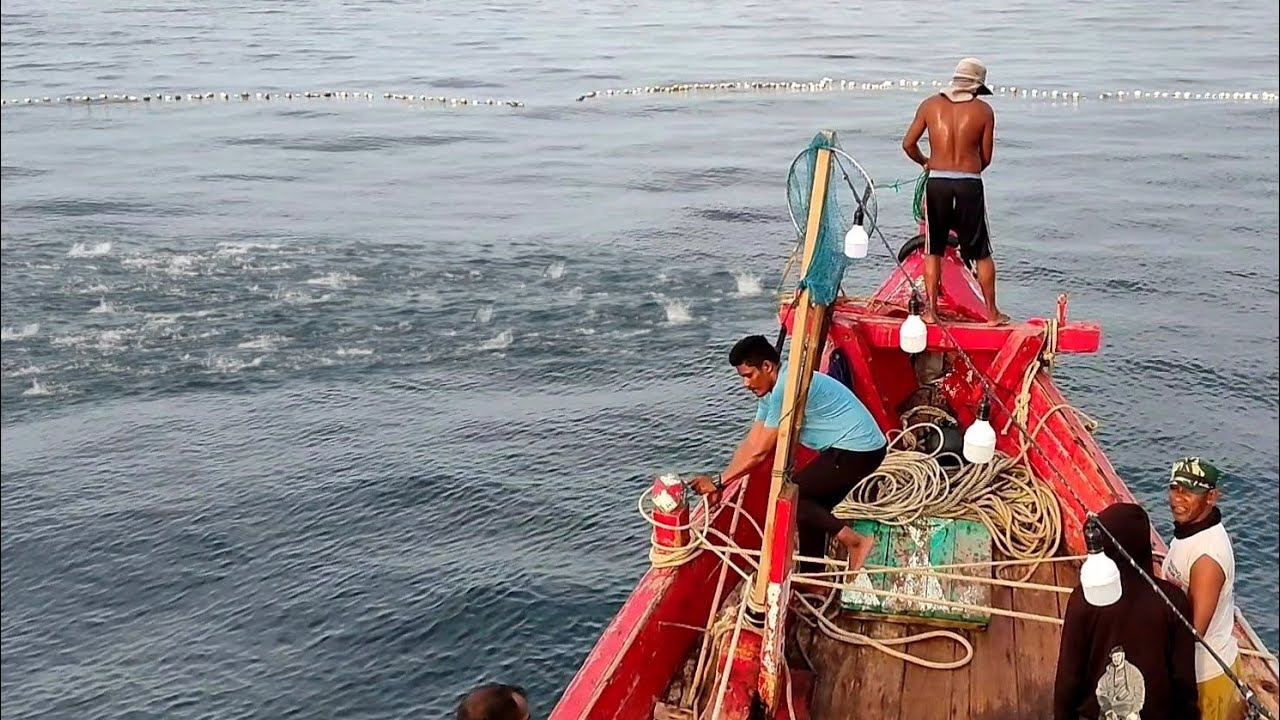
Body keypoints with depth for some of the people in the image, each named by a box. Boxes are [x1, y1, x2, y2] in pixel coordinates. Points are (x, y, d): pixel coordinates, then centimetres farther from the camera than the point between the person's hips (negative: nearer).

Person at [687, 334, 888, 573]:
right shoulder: (772, 391, 10)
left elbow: (759, 452, -19)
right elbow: (750, 443, 11)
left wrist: (718, 482, -12)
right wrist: (720, 484, 5)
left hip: (858, 450, -10)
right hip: (857, 447, 10)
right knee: (810, 507, 15)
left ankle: (853, 540, -7)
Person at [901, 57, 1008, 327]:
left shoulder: (930, 105, 6)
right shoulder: (984, 110, 2)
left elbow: (908, 144, 6)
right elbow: (986, 158, 4)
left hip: (936, 183, 1)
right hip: (970, 185, -1)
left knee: (933, 251, 13)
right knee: (981, 253, 10)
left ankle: (930, 310, 10)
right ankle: (992, 313, 17)